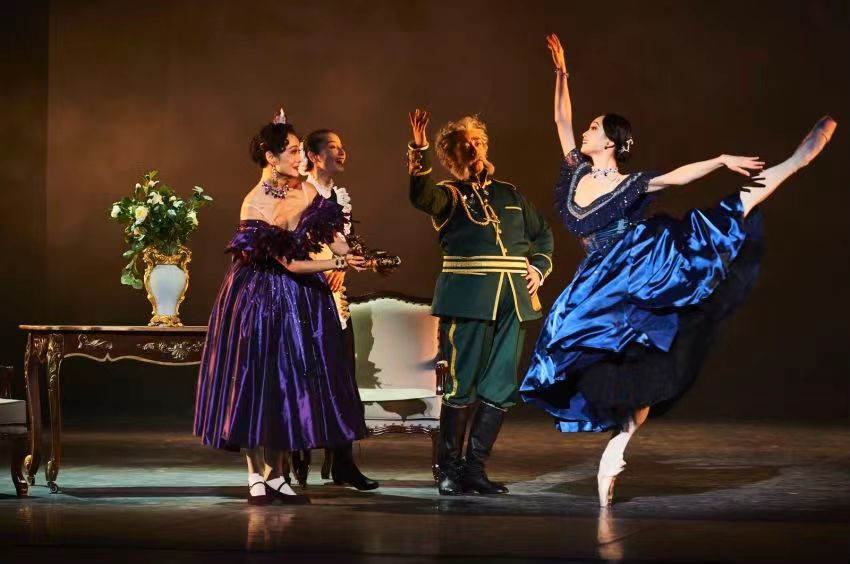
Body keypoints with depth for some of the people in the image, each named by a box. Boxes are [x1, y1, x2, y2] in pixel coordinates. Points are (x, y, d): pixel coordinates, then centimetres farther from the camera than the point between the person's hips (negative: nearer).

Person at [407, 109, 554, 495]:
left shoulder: (509, 195, 20)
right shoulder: (448, 195, 4)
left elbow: (542, 235, 31)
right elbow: (422, 196, -20)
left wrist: (539, 268, 14)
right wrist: (419, 152, -32)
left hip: (513, 302, 5)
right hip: (468, 301, -5)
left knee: (500, 389, 4)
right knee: (461, 386, -5)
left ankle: (475, 467, 12)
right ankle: (449, 469, 4)